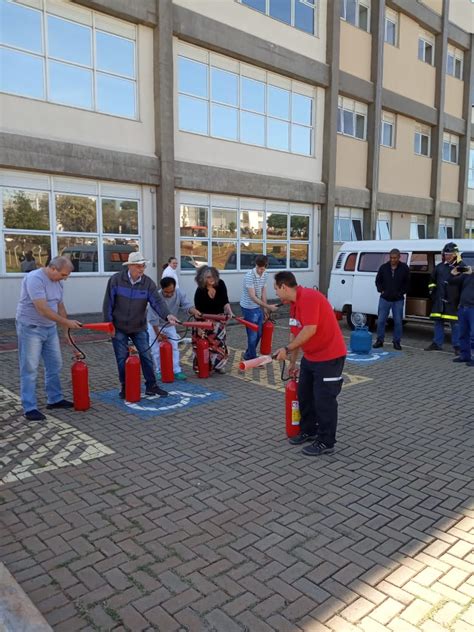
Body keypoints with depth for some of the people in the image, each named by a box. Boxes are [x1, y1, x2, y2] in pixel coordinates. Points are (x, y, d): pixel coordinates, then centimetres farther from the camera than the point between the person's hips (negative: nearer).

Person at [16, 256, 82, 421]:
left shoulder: (58, 282, 5)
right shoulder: (35, 278, -22)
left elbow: (60, 305, 15)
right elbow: (42, 309, -27)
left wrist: (68, 327, 13)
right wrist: (66, 322, -25)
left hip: (50, 328, 8)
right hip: (30, 328, -8)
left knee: (54, 365, 13)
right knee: (30, 369, -3)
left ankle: (54, 399, 26)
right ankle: (30, 408, 3)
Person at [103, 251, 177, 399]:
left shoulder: (148, 282, -8)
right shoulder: (116, 280, -11)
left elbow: (157, 301, -19)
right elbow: (108, 303, -7)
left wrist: (167, 315, -37)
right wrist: (109, 324, -8)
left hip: (139, 327, 2)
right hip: (119, 327, -1)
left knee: (146, 356, 3)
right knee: (122, 359, 5)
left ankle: (151, 386, 15)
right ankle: (125, 387, 20)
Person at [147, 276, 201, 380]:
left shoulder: (179, 293, -21)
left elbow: (187, 305, -28)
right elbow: (153, 319, -25)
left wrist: (195, 312, -50)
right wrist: (158, 334, -20)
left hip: (170, 325, 3)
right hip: (155, 326, -3)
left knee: (174, 348, 0)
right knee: (157, 350, 0)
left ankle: (176, 371, 6)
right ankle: (159, 371, 15)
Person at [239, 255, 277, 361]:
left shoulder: (265, 275, -1)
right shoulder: (249, 276, -25)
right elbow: (253, 297, -28)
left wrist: (265, 307, 7)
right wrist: (268, 307, -31)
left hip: (258, 307, 8)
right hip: (249, 308, -8)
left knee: (259, 333, 15)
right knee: (252, 334, -1)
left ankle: (248, 355, 33)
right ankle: (252, 358, 16)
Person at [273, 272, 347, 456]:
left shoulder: (309, 297, -21)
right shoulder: (293, 304, 9)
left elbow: (310, 330, -29)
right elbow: (295, 334, 16)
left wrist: (287, 350, -21)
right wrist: (292, 362, 21)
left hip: (329, 357, -10)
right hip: (309, 357, 10)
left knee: (324, 400, -2)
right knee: (304, 395, 16)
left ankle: (326, 443, 11)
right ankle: (308, 431, 32)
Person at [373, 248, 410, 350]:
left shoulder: (404, 268, -2)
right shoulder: (384, 267, 1)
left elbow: (408, 282, 5)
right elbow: (378, 280, 12)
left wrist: (402, 292, -5)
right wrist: (381, 290, 0)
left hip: (398, 300, -1)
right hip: (384, 299, 1)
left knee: (398, 322, 2)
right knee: (381, 320, 2)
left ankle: (397, 342, 13)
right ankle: (379, 340, 15)